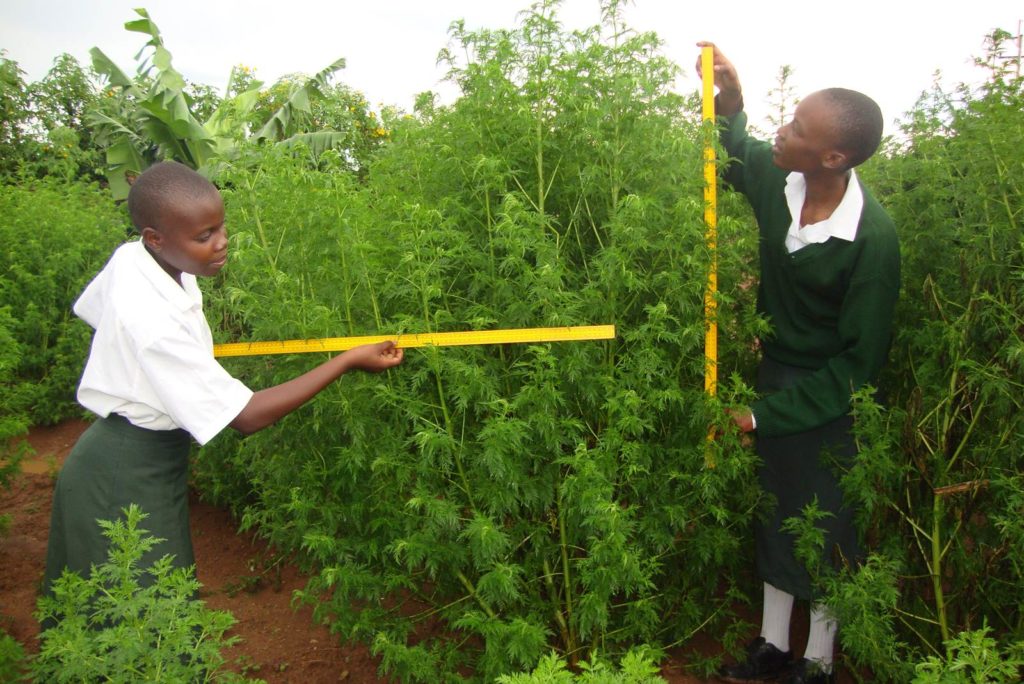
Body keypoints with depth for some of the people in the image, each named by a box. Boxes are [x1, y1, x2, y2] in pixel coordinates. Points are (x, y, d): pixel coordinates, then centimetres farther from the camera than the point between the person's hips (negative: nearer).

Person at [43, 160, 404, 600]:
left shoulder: (130, 258, -9)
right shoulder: (156, 325, -33)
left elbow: (90, 309, 14)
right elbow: (246, 416, -29)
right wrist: (348, 361, -28)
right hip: (127, 484, -8)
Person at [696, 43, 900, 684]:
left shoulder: (873, 239, -28)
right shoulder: (774, 176, -13)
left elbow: (860, 361, -21)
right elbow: (737, 153, 13)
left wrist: (765, 413, -20)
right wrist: (731, 108, -9)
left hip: (832, 396, -6)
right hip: (777, 369, 6)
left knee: (826, 531, 11)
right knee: (775, 512, 19)